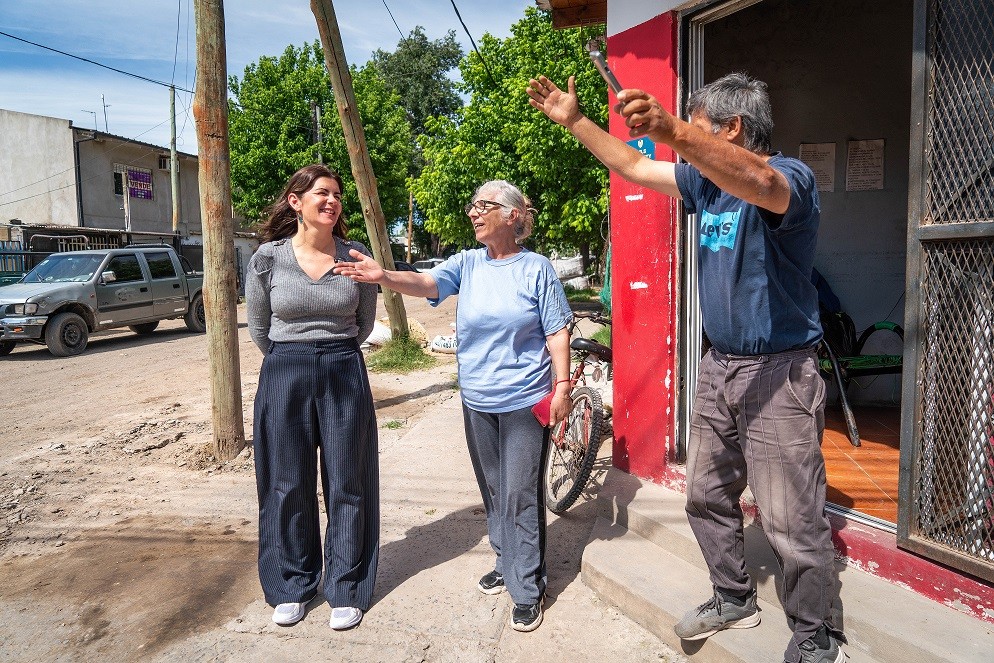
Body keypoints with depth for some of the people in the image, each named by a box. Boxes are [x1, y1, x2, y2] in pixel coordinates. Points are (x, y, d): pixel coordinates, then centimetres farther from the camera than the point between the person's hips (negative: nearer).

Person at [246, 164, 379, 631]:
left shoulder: (356, 258, -2)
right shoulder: (268, 258, -4)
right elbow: (258, 327, 8)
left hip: (345, 375, 1)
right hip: (285, 377, 0)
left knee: (347, 485, 8)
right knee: (288, 486, 10)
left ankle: (347, 589, 24)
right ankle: (292, 586, 30)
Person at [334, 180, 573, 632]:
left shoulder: (536, 269, -6)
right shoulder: (468, 263, 3)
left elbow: (557, 332, -4)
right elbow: (426, 282, -15)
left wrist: (562, 385, -11)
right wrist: (384, 276, -34)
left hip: (524, 402, -4)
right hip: (477, 400, 5)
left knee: (520, 495, 0)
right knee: (493, 490, 17)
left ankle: (527, 589, 14)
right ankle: (506, 563, 37)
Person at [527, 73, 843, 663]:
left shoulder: (792, 175, -15)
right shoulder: (708, 179, 9)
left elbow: (759, 183, -39)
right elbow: (632, 167, 16)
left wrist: (672, 132, -53)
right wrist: (574, 119, 13)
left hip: (779, 372, -8)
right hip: (720, 366, 8)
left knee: (794, 524, 1)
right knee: (707, 498, 17)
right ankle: (734, 600, 37)